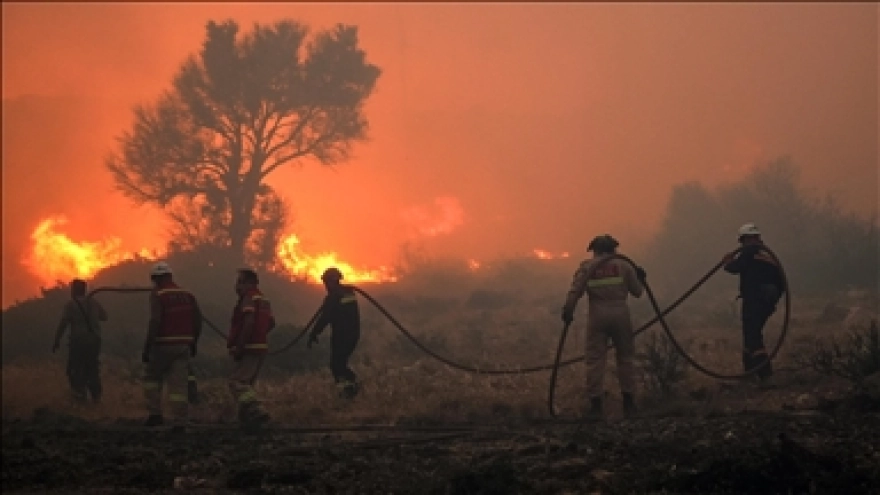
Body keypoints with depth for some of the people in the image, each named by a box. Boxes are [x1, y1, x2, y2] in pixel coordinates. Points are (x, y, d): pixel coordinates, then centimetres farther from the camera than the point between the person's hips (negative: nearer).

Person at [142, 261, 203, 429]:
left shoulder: (157, 295, -9)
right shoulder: (187, 295, 9)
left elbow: (155, 323, -18)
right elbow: (198, 320, 10)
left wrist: (146, 348, -15)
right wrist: (194, 342, 22)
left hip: (163, 345, -4)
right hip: (183, 345, 4)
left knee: (152, 378, 16)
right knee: (179, 384, 4)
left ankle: (156, 414, 6)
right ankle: (180, 422, -2)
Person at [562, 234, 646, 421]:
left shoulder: (586, 266, 5)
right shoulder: (622, 265, 6)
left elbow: (575, 292, -5)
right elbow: (637, 292, 11)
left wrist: (567, 312, 0)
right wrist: (640, 279, 30)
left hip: (597, 315, -1)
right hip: (620, 314, 1)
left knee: (595, 360, 1)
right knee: (625, 358, 12)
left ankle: (595, 406, -3)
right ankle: (628, 403, 13)